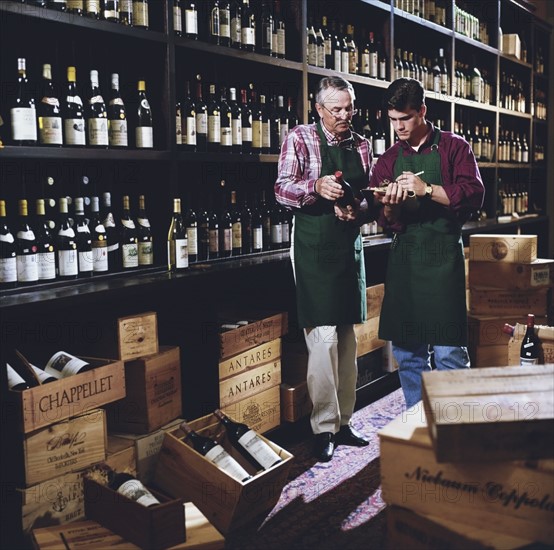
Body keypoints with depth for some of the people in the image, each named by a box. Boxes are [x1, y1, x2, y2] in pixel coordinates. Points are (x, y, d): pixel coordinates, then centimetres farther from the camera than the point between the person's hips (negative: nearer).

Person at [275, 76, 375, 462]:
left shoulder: (361, 145, 10)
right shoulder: (300, 138, -3)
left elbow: (371, 198, 11)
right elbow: (282, 189, -11)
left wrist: (358, 210, -12)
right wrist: (317, 187, -30)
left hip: (350, 246, 6)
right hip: (314, 248, -5)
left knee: (348, 337, 10)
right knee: (323, 337, -9)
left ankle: (343, 422, 21)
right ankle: (324, 428, 2)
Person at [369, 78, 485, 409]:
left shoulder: (454, 147, 4)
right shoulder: (389, 159, 14)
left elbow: (474, 195, -9)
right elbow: (385, 220, 12)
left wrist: (428, 189, -19)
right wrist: (389, 206, -10)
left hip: (443, 255, -4)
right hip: (403, 255, 4)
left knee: (448, 351, -6)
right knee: (406, 352, 8)